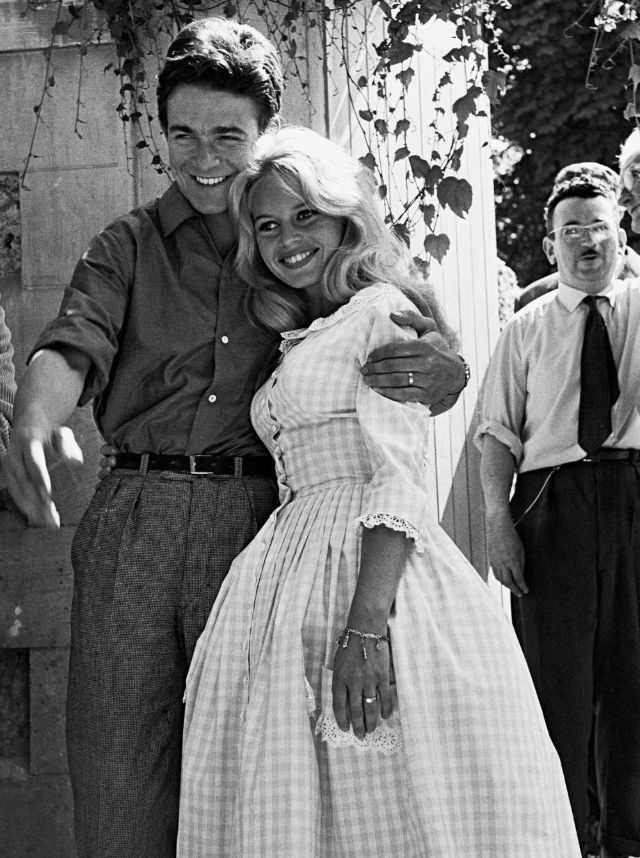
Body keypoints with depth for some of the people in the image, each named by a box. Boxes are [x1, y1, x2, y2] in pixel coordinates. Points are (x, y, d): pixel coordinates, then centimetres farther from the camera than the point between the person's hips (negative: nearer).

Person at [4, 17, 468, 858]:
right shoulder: (130, 245, 11)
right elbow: (72, 346, -6)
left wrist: (443, 371, -21)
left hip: (261, 520, -1)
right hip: (136, 517, 1)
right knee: (116, 757, 2)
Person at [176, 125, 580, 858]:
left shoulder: (380, 308, -2)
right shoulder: (296, 342, 23)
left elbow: (398, 478, -14)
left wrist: (367, 622, -23)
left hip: (369, 566, -8)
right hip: (291, 573, 8)